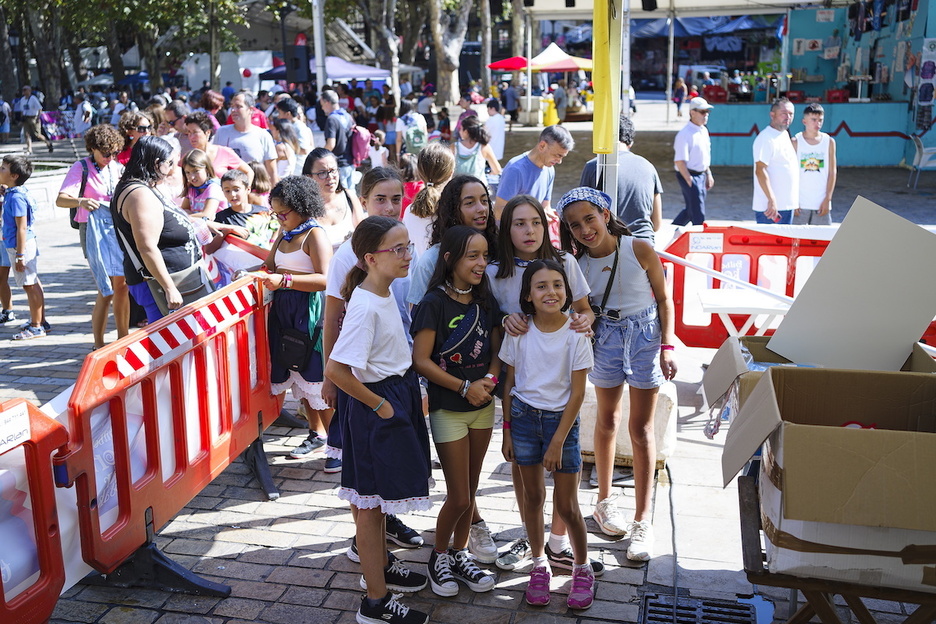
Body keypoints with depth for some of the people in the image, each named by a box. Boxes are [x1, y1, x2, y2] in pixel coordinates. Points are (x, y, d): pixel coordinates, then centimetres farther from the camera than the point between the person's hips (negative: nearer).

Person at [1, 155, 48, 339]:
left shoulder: (16, 197, -20)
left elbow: (22, 228, -22)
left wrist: (20, 256, -21)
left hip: (21, 246, -10)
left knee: (30, 285, -2)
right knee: (33, 283, 15)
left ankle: (37, 327, 6)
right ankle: (40, 322, 25)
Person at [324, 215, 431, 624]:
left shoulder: (384, 293, 4)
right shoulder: (365, 306, -25)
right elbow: (335, 370, -30)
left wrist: (402, 396, 13)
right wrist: (379, 405, -20)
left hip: (398, 396, 9)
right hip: (378, 405, -9)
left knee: (378, 497, 24)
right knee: (371, 502, 4)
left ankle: (380, 565, 43)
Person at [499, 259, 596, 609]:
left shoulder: (575, 334, -12)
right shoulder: (519, 332, -5)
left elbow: (577, 393, -10)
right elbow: (509, 383, 4)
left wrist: (557, 442, -12)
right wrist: (507, 430, 3)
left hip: (561, 419, -2)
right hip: (523, 416, 2)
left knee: (566, 505, 1)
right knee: (532, 495, 12)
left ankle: (582, 569, 23)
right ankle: (540, 564, 29)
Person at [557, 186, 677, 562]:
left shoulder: (640, 251, -17)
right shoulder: (576, 264, -10)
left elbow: (664, 299, -6)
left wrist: (667, 347, -10)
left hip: (644, 334, -2)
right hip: (604, 337, 3)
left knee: (641, 428, 1)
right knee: (607, 420, 16)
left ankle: (642, 522, 10)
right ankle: (605, 502, 34)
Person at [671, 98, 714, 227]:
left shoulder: (704, 131, 10)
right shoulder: (685, 134, -18)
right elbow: (679, 161, -22)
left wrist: (708, 174, 21)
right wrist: (689, 181, -23)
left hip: (701, 175, 9)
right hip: (689, 176, -9)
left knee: (691, 209, 18)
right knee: (698, 214, -5)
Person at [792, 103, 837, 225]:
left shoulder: (829, 142, 5)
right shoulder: (796, 142, -1)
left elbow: (832, 172, 5)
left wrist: (827, 199, -2)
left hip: (821, 203, 2)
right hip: (800, 203, -2)